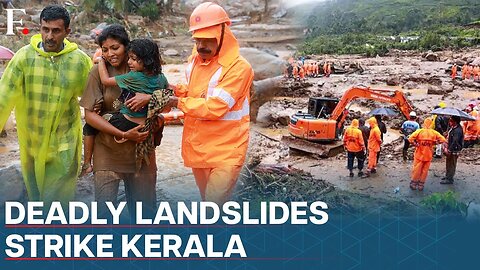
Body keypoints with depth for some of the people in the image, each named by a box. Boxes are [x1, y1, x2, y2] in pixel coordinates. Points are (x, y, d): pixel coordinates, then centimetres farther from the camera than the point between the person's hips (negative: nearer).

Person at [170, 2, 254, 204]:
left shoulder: (238, 67, -19)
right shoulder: (195, 60, 5)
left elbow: (214, 108, -24)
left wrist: (178, 102, -14)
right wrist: (178, 91, -3)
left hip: (225, 151, -7)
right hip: (198, 146, 8)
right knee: (207, 202, 20)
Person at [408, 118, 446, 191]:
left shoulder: (419, 131, -12)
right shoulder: (434, 133, -5)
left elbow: (410, 139, -21)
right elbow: (443, 140, -6)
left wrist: (416, 144, -8)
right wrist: (434, 143, 1)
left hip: (419, 155, -1)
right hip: (428, 156, 2)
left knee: (416, 170, 11)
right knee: (425, 171, 13)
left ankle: (413, 184, 21)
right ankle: (421, 186, 20)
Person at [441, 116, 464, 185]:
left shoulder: (458, 130, -26)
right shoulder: (452, 128, 4)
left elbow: (455, 142, -29)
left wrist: (449, 150, -25)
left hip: (454, 151, -10)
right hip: (450, 149, 10)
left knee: (451, 165, 2)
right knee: (448, 163, 22)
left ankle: (449, 179, 12)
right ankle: (447, 176, 36)